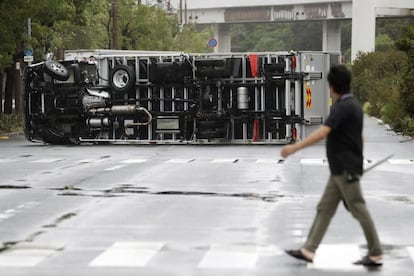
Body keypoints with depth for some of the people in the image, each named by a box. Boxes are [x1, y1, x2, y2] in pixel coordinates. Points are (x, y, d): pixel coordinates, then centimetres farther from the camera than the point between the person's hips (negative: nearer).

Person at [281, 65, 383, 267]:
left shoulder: (342, 108, -17)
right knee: (325, 208, 7)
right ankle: (308, 250, 7)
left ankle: (376, 254, 4)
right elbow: (359, 137, 20)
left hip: (346, 170, -10)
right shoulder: (354, 106, 13)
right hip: (341, 169, 10)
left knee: (358, 209, -3)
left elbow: (322, 132, -29)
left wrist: (295, 147, -32)